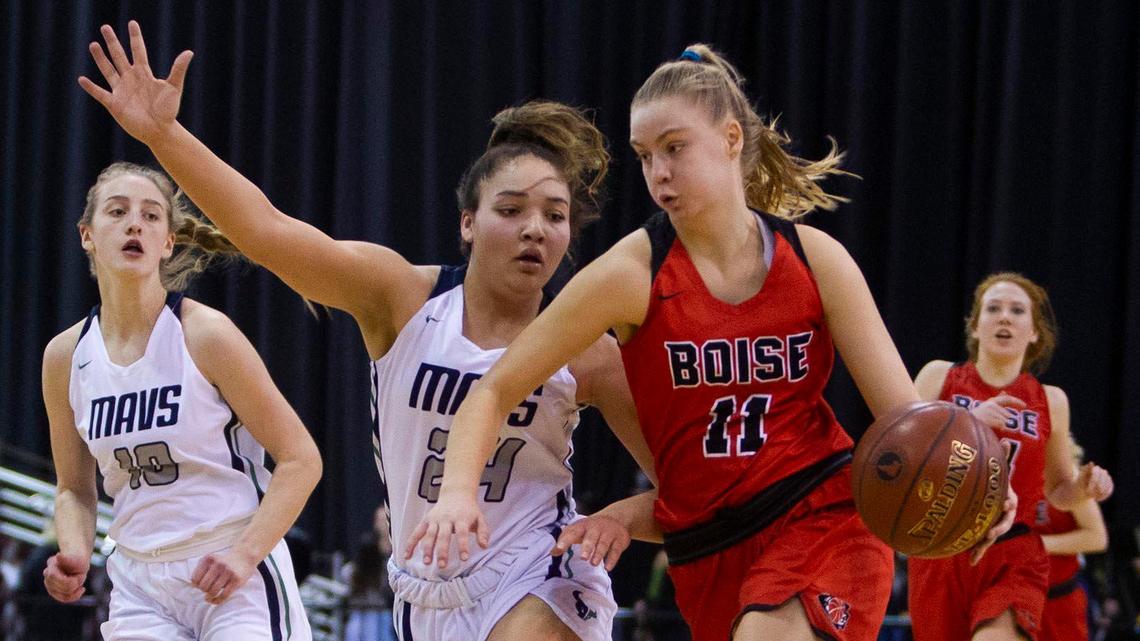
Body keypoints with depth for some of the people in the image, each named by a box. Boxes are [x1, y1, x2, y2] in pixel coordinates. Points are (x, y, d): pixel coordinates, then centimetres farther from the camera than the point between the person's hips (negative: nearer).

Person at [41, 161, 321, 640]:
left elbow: (301, 460, -7)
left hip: (237, 581, -4)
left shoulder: (206, 335, -9)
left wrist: (244, 555, -18)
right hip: (139, 589, 4)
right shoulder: (65, 357, 4)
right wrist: (75, 555, -5)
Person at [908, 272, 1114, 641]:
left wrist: (1084, 488, -4)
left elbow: (1057, 492, 20)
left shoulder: (1051, 402, 8)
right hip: (941, 554, 1)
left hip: (1013, 562, -1)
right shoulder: (940, 377, 5)